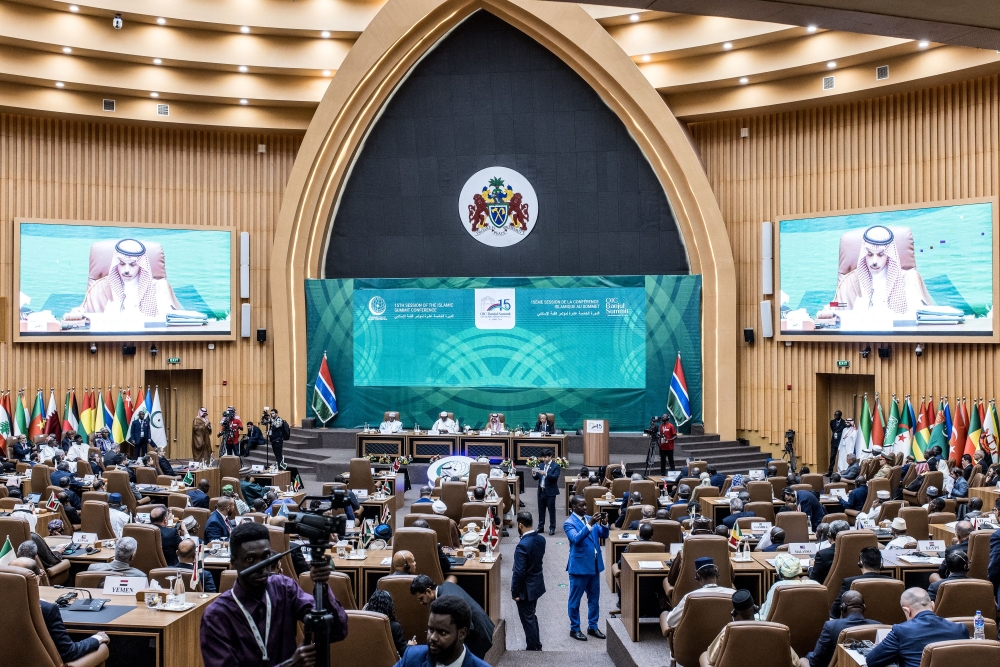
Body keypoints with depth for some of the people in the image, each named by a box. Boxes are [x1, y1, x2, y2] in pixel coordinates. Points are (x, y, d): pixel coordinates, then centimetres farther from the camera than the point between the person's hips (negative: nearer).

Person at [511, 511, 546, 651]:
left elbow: (519, 572, -24)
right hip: (537, 584, 8)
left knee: (528, 619, 8)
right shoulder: (541, 539, -3)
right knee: (531, 616, 24)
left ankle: (532, 649, 20)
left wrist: (514, 592, -15)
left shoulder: (522, 545, -27)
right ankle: (537, 645, 35)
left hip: (526, 588, -8)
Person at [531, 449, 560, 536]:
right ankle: (540, 527, 21)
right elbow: (537, 477, 9)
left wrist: (545, 474, -32)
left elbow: (555, 477, -19)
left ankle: (552, 528, 8)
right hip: (541, 491, 5)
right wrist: (534, 475, -13)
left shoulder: (555, 466, -6)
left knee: (551, 510, 1)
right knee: (541, 510, 12)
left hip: (550, 492, -5)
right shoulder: (541, 465, 10)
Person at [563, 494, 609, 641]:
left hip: (594, 565, 7)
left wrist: (604, 524, -17)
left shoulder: (590, 519, 8)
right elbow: (576, 538, -28)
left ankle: (593, 627, 27)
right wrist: (590, 524, -36)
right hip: (579, 566, -7)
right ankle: (574, 629, 17)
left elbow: (604, 535, 3)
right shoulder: (569, 523, -12)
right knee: (575, 600, 5)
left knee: (594, 599, 15)